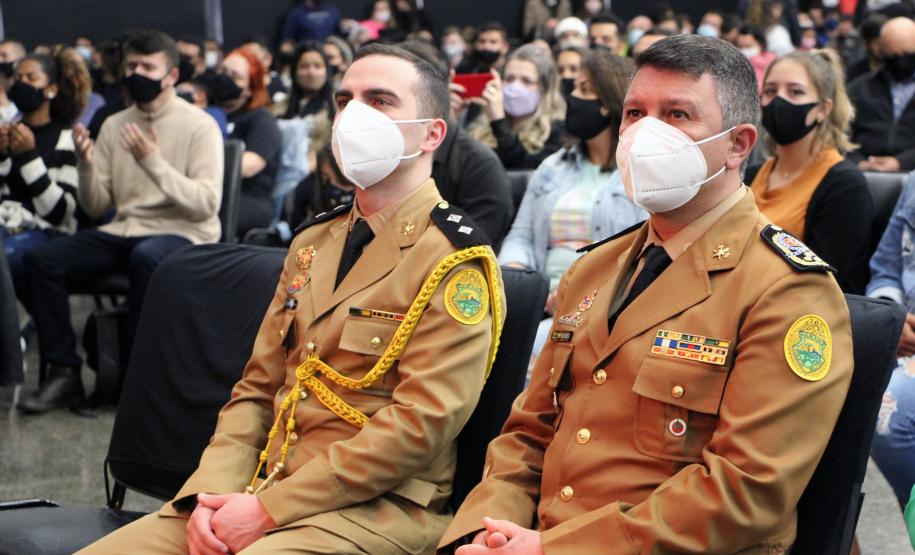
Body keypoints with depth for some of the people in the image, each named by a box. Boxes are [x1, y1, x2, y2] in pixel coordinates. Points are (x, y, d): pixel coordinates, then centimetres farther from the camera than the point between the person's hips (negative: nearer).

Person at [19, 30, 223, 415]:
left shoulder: (199, 126, -4)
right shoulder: (114, 125, 11)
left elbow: (206, 204, -15)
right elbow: (95, 208, 10)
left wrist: (153, 162, -23)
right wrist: (86, 164, -9)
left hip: (183, 234, -5)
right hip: (123, 231, 5)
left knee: (146, 257, -39)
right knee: (40, 260, -16)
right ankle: (63, 371, -8)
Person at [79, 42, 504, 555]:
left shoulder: (455, 260, -7)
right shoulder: (312, 244, 17)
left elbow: (421, 423, -15)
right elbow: (258, 389, 16)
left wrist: (268, 511, -16)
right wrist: (210, 495, -3)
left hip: (376, 510, -6)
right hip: (262, 490, 6)